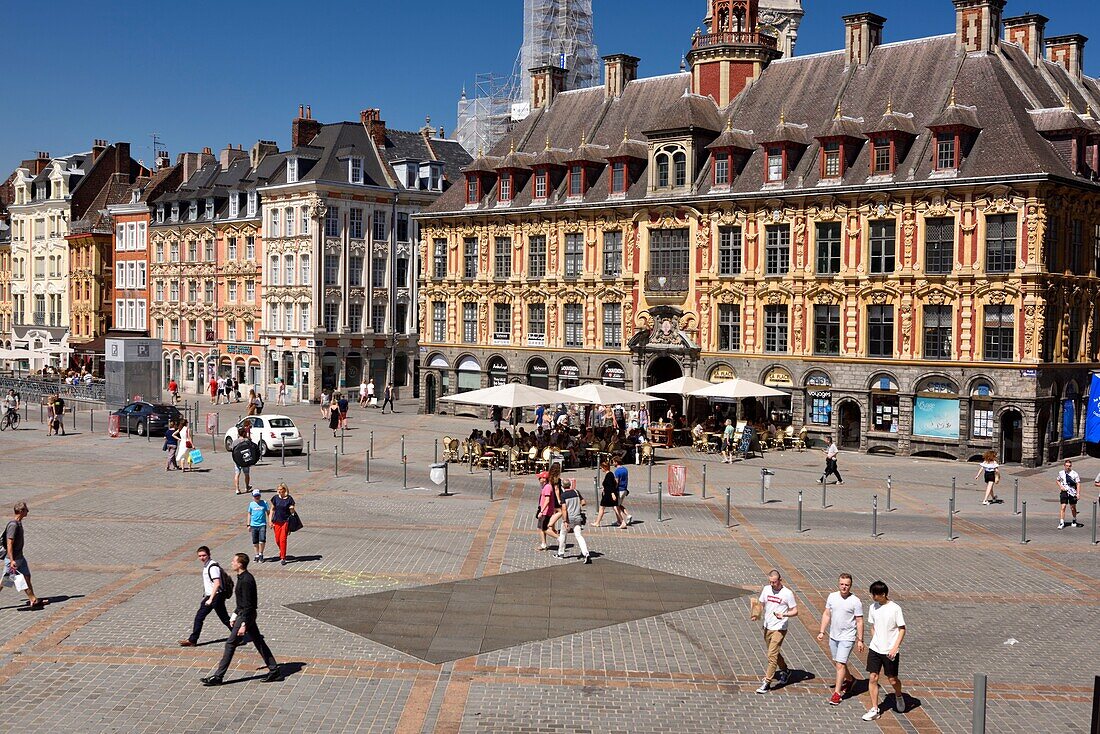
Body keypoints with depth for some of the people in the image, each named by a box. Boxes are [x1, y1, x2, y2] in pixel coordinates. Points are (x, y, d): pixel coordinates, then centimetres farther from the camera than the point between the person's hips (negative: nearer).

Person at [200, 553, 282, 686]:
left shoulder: (246, 580, -22)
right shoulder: (242, 577, 10)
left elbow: (248, 605, -24)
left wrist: (244, 625, -24)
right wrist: (235, 615, 24)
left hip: (246, 615, -11)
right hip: (246, 614, 11)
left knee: (230, 644, -5)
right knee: (258, 642, 12)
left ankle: (218, 676, 1)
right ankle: (274, 671, 16)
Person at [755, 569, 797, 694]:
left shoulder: (787, 593, -11)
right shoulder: (766, 589, 3)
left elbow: (795, 611, -6)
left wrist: (783, 615, -24)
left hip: (779, 629, -6)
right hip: (767, 627, 6)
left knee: (772, 655, -11)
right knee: (775, 653, 20)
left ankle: (767, 682, -5)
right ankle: (784, 671, 43)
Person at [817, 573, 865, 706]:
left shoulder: (855, 601, -12)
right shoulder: (832, 597, 1)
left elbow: (859, 622, -8)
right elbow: (827, 615, 9)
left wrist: (860, 640, -9)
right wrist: (822, 632, 5)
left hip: (847, 637, -6)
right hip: (833, 636, 6)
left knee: (840, 664, -11)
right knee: (837, 662, 18)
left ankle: (837, 692, -4)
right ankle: (850, 679, 43)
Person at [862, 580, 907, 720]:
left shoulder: (895, 608, -12)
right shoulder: (872, 607, 2)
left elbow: (902, 629, -8)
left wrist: (895, 647, -16)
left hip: (890, 651, -4)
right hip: (875, 649, 4)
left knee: (892, 680, 5)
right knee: (872, 678, -1)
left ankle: (899, 696, 38)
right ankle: (874, 709, 7)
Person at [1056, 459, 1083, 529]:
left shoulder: (1074, 474, -6)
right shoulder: (1061, 473, 3)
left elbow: (1078, 483, -3)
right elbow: (1058, 481, 19)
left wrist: (1078, 493, -10)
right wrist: (1061, 486, 0)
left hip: (1072, 493, -1)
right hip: (1064, 492, 1)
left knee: (1073, 508, 12)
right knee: (1063, 507, -9)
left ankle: (1074, 521, 34)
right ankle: (1061, 523, -8)